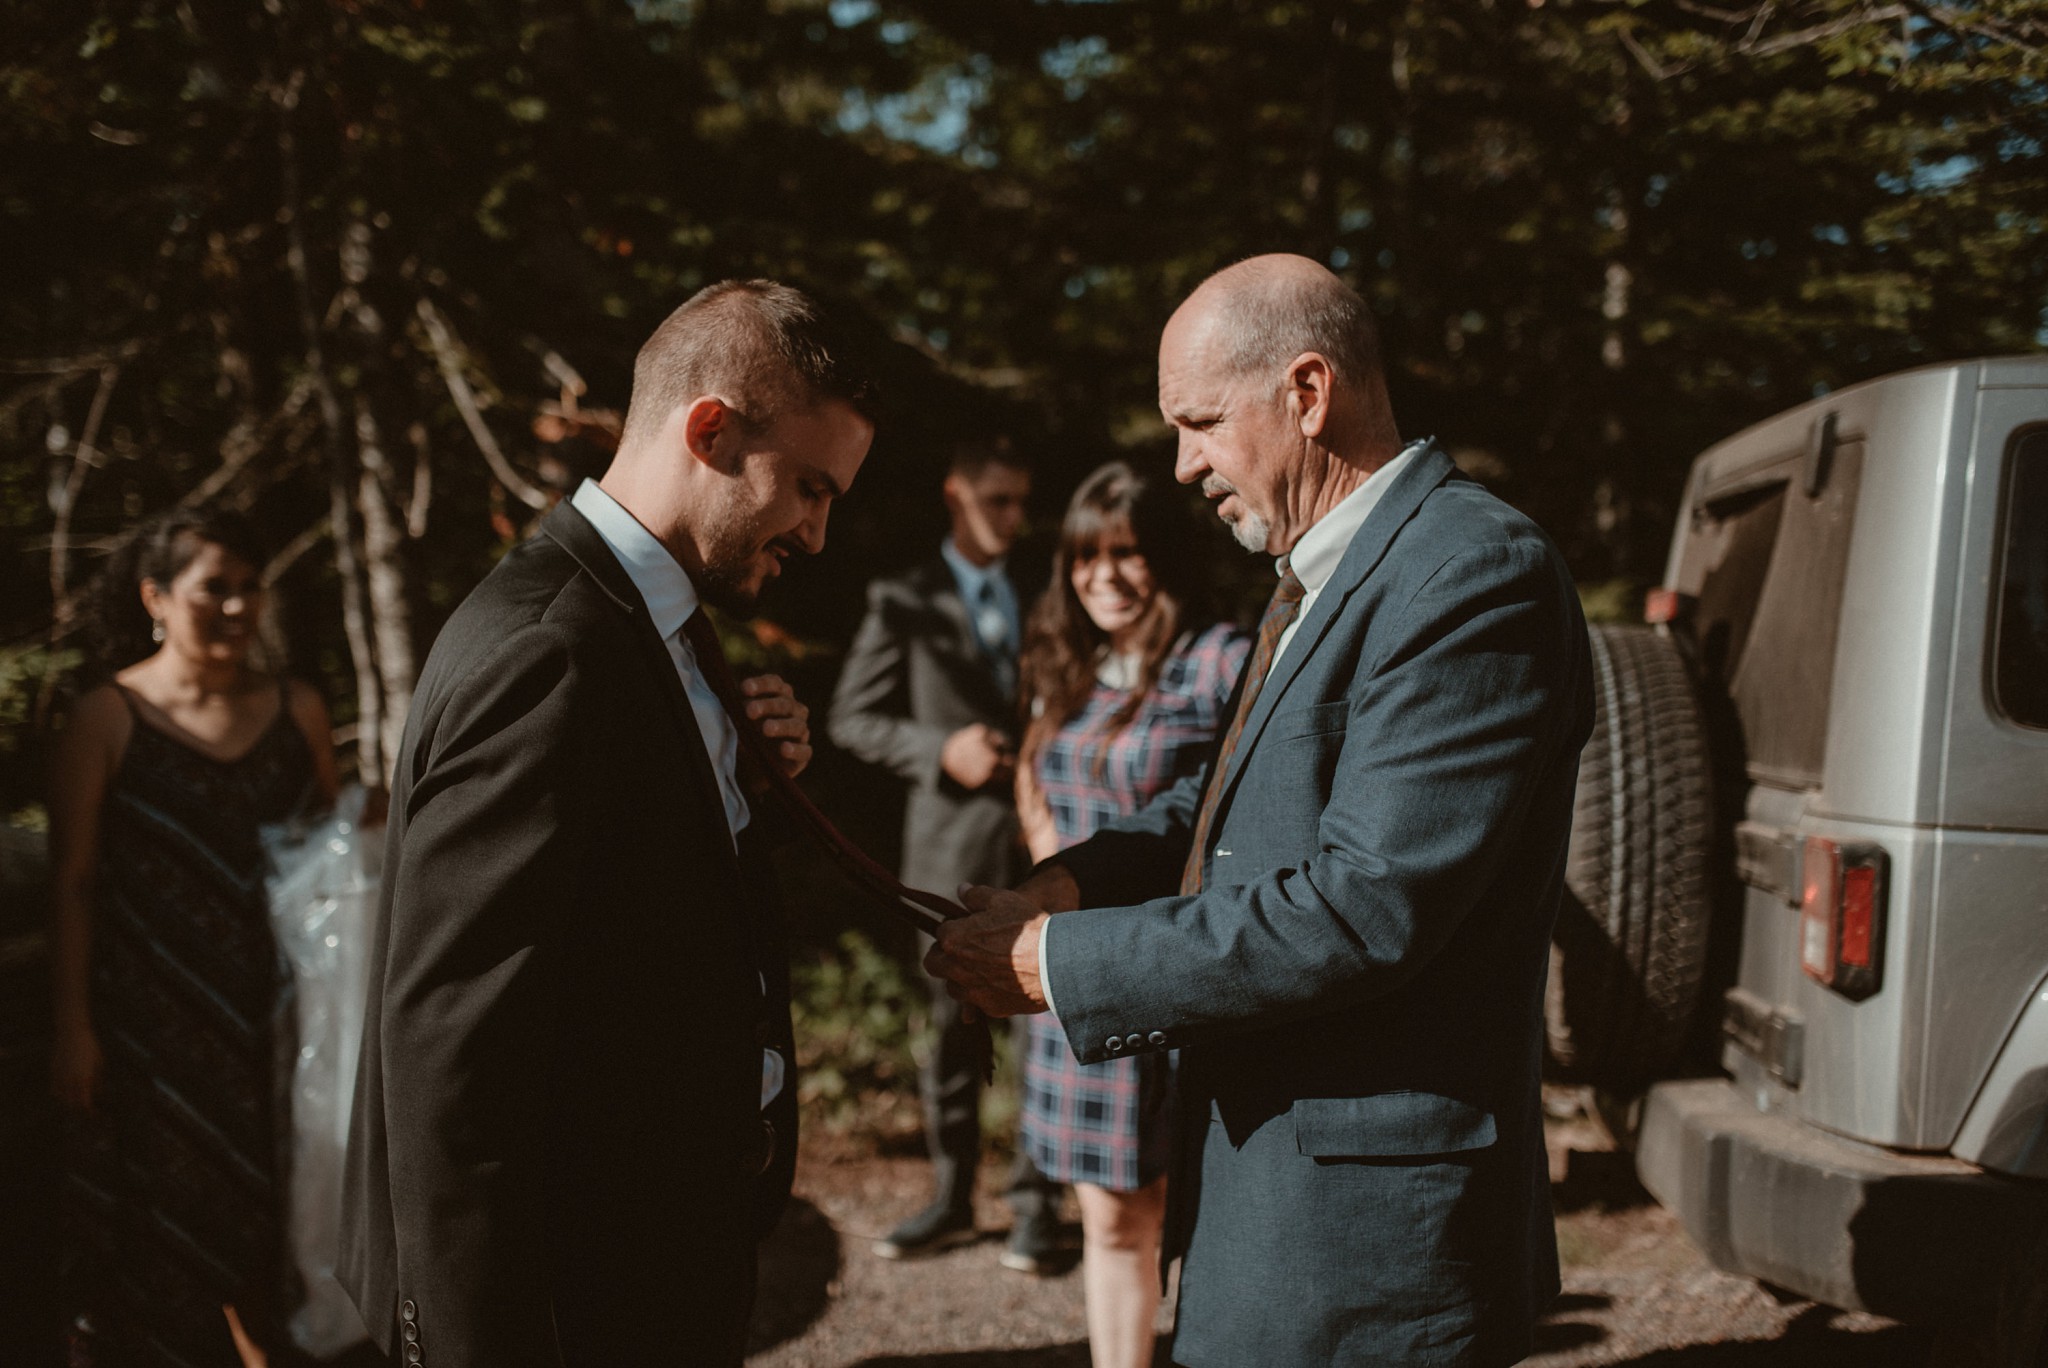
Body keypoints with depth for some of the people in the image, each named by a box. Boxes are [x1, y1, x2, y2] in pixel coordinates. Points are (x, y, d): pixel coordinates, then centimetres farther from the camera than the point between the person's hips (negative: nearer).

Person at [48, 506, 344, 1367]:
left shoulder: (296, 709, 5)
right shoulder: (105, 720, -5)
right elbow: (72, 883, -4)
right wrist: (73, 1028, -7)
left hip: (269, 1014, 3)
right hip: (151, 1019, -3)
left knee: (264, 1213, 8)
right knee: (163, 1230, 6)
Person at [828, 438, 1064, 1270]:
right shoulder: (907, 604, 5)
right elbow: (852, 719, 1)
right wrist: (942, 750, -13)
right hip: (954, 839, -1)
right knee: (951, 1028, 8)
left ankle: (1036, 1203, 12)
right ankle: (951, 1199, 21)